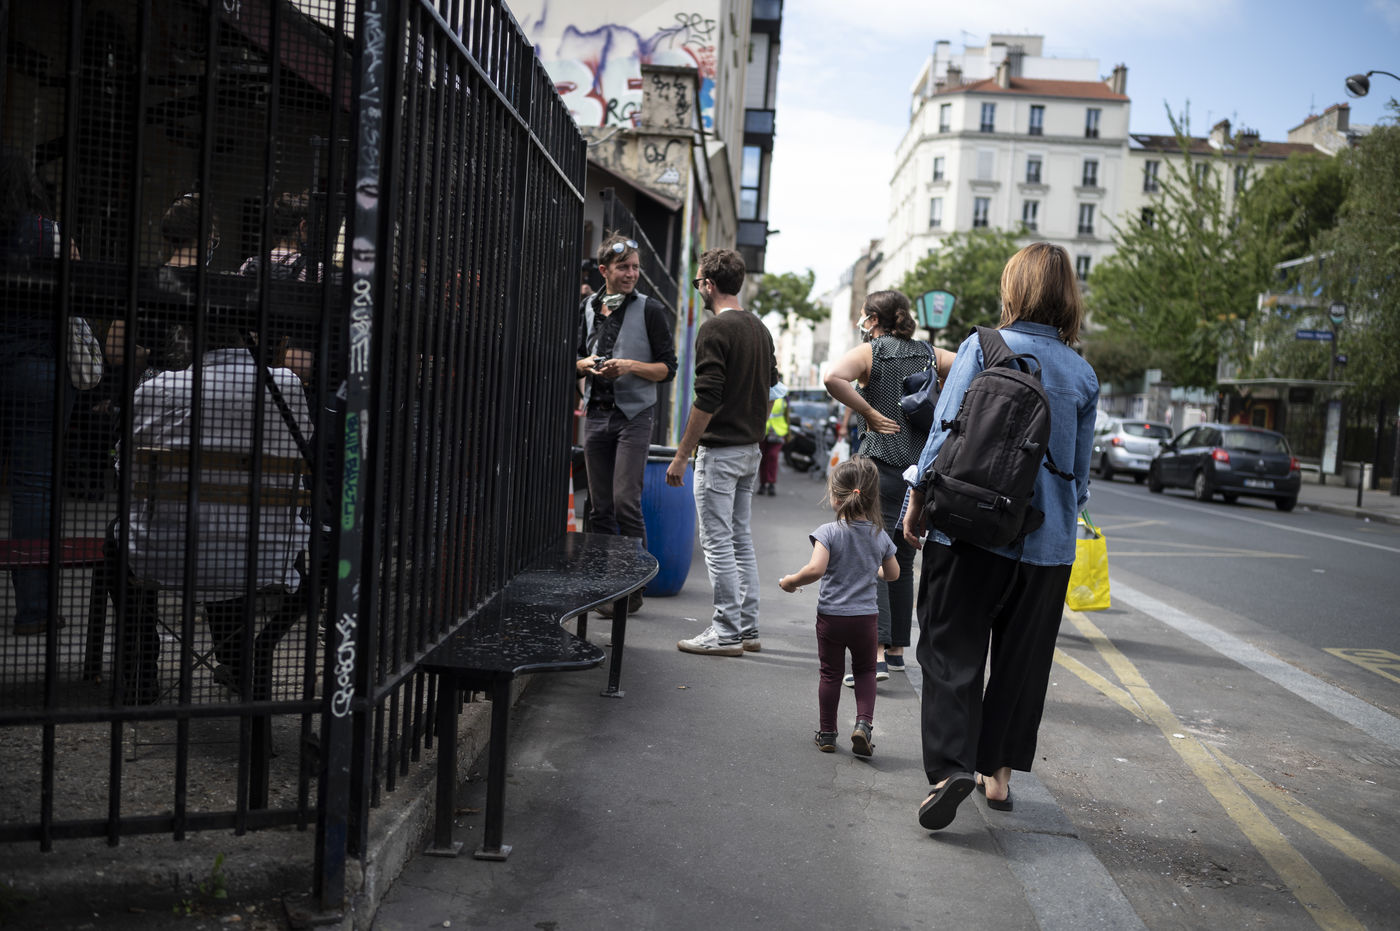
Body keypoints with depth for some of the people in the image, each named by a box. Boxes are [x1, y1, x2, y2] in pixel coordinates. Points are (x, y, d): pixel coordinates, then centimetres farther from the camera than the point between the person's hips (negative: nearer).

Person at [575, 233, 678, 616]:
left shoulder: (651, 310, -1)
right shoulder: (588, 308, 12)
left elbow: (667, 368, -3)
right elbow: (577, 360, 20)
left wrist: (630, 365, -17)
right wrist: (586, 364, -2)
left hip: (634, 415, -5)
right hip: (596, 413, 5)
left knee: (625, 502, -12)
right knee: (599, 508, 6)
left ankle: (633, 587, -3)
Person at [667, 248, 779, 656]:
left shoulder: (715, 329, -14)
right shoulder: (760, 328, 12)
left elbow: (707, 400, -19)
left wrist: (681, 456, -15)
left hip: (719, 450, -9)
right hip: (751, 450, 9)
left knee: (717, 543, -3)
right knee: (741, 539, 13)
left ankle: (726, 633, 1)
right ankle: (748, 629, 17)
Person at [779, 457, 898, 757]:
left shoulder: (828, 532, -13)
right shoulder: (880, 535, 0)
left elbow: (816, 569, -25)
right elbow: (893, 574, 11)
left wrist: (790, 581, -9)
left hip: (830, 615, -2)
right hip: (865, 617, 2)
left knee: (831, 674, 11)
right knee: (865, 671, 19)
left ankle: (826, 733, 20)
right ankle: (863, 723, 2)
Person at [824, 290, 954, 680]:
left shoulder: (869, 351, -2)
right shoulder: (928, 353, 13)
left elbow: (833, 378, -21)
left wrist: (869, 413, -13)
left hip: (881, 462, -6)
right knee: (902, 561, 15)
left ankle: (876, 654, -18)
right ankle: (896, 648, 23)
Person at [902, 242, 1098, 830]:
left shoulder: (982, 348, -5)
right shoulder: (1082, 374, 5)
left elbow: (946, 434, -8)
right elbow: (1080, 471, 10)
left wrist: (917, 505, 0)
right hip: (1047, 541, 4)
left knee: (952, 651, 2)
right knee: (1023, 659, 14)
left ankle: (951, 765, -12)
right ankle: (999, 772, 23)